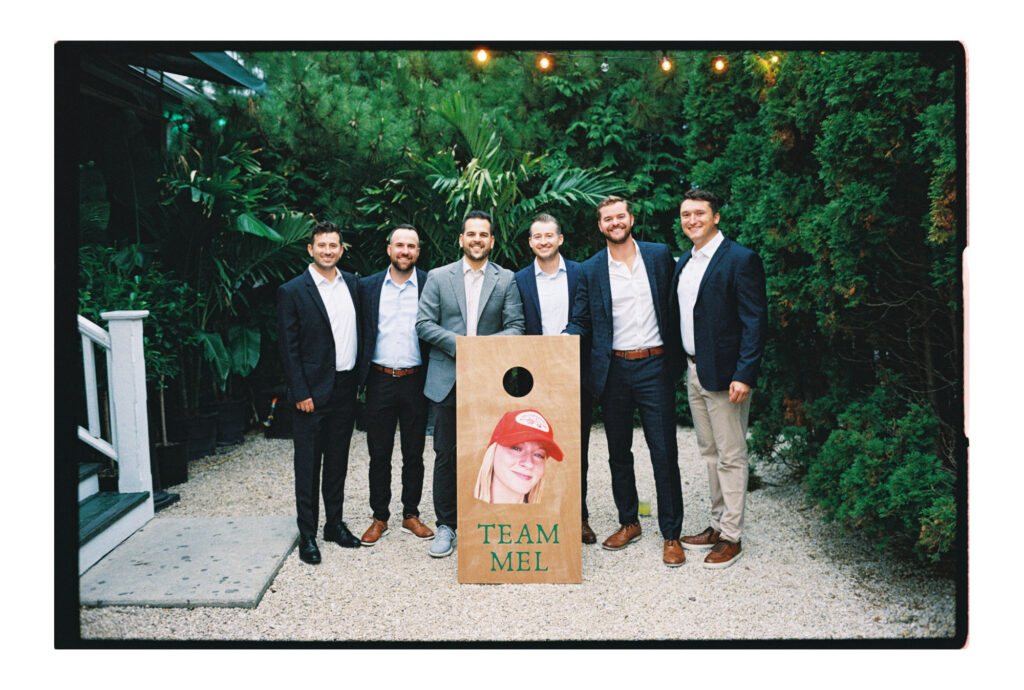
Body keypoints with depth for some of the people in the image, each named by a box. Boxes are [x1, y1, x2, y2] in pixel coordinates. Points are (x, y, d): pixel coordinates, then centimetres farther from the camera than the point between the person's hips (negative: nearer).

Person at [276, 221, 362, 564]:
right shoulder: (292, 291, -6)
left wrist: (358, 378, 7)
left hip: (346, 387, 5)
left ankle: (334, 523, 27)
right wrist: (301, 393, -12)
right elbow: (288, 348, -8)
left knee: (338, 460, 14)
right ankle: (307, 535, 14)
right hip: (312, 391, -5)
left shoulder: (352, 284, 9)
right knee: (308, 464, 4)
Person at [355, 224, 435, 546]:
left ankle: (411, 514, 25)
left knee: (414, 454, 10)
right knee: (379, 454, 8)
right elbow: (361, 332, 9)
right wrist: (359, 375, 2)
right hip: (379, 381, 1)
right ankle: (379, 518, 21)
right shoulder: (367, 286, 6)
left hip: (415, 382, -1)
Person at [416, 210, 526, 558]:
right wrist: (459, 343, -13)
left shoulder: (506, 280, 6)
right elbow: (423, 323, 1)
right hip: (447, 380, 0)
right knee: (446, 455, 4)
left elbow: (516, 327, 1)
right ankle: (447, 525, 16)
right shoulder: (438, 277, 6)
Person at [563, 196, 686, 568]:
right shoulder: (590, 270, 4)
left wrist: (677, 357, 2)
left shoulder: (659, 255, 4)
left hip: (653, 366, -1)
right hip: (614, 370, 2)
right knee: (618, 452, 13)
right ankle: (628, 522, 30)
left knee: (664, 452, 0)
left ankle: (671, 534, 12)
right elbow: (580, 323, 6)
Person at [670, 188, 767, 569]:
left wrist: (744, 375, -21)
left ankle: (731, 537, 13)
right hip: (693, 371, 8)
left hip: (724, 374, -8)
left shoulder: (741, 259, -11)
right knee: (710, 453, 17)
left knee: (730, 457, 2)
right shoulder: (683, 263, 13)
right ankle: (717, 526, 29)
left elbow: (755, 321, -15)